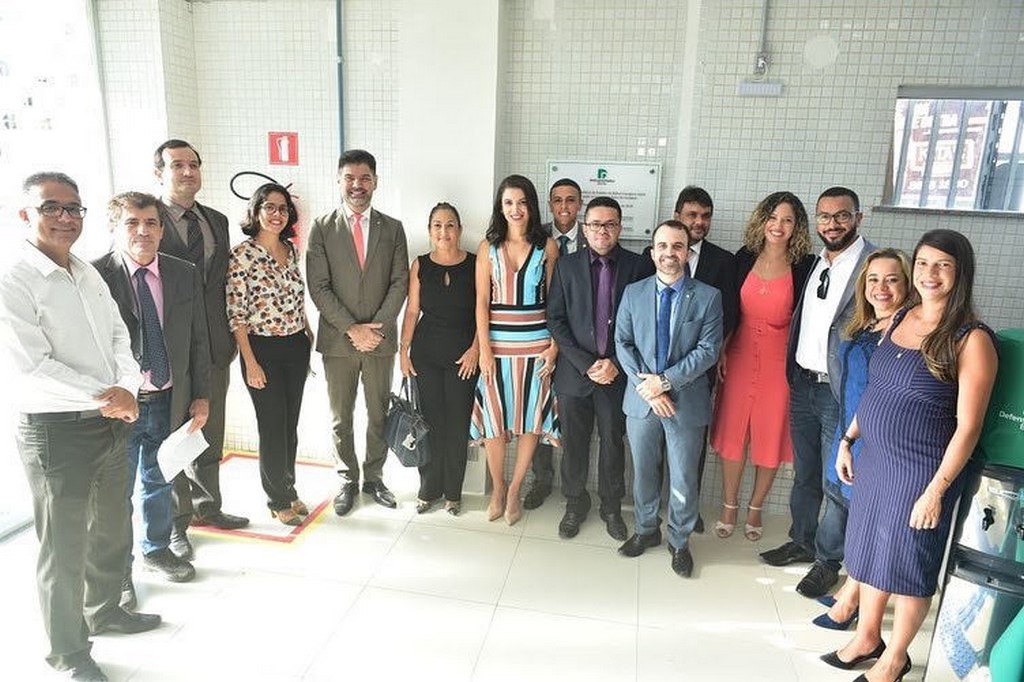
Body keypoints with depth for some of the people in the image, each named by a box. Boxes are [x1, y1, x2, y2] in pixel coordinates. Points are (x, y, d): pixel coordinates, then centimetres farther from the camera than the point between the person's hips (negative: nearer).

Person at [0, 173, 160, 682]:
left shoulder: (88, 274, 8)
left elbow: (120, 338, 7)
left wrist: (126, 389, -10)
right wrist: (104, 397, -17)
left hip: (112, 424, 7)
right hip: (57, 431, -7)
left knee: (112, 530, 23)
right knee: (64, 547, 8)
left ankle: (103, 610, 47)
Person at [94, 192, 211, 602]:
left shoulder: (185, 275, 0)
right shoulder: (94, 276, -13)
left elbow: (198, 340, 5)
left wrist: (201, 396, 4)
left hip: (169, 401, 4)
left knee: (159, 482, 22)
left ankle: (157, 550, 44)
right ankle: (118, 570, 32)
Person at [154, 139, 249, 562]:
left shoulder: (217, 221, 10)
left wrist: (228, 337, 7)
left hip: (215, 348, 6)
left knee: (210, 435, 18)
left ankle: (208, 506, 37)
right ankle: (176, 523, 24)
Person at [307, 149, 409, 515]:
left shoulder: (393, 228, 5)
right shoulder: (322, 228, 0)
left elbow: (400, 283, 0)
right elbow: (318, 286, -6)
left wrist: (375, 326, -11)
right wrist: (352, 328, -13)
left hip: (381, 337, 1)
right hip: (337, 338, -1)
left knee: (379, 414, 11)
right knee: (341, 418, 10)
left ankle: (374, 478, 27)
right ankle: (348, 480, 26)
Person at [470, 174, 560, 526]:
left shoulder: (547, 246, 1)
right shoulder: (488, 246, 3)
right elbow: (482, 302, -1)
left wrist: (554, 345, -6)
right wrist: (484, 348, -7)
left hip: (536, 342, 0)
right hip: (497, 342, 0)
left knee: (530, 417, 6)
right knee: (494, 416, 4)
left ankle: (514, 490, 23)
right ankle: (497, 488, 25)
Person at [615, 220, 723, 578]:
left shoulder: (708, 296, -3)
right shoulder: (633, 293, 3)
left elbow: (708, 349, -11)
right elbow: (623, 343, -1)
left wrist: (665, 380, -17)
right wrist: (646, 386, -13)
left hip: (687, 401, -2)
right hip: (641, 400, 2)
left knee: (683, 480, 9)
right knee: (643, 472, 17)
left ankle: (680, 542, 30)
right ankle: (646, 530, 38)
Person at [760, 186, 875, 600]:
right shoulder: (815, 263, 10)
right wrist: (794, 372, 10)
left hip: (842, 391, -6)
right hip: (803, 384, 7)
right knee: (804, 474, 19)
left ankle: (828, 560, 24)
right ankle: (802, 542, 37)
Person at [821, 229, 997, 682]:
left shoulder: (971, 339, -16)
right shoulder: (900, 318, 4)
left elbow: (967, 426, -16)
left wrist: (936, 490, -18)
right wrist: (848, 440, 10)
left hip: (920, 470, -6)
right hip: (874, 458, 6)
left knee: (908, 563, 11)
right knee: (869, 551, 18)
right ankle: (867, 638, 40)